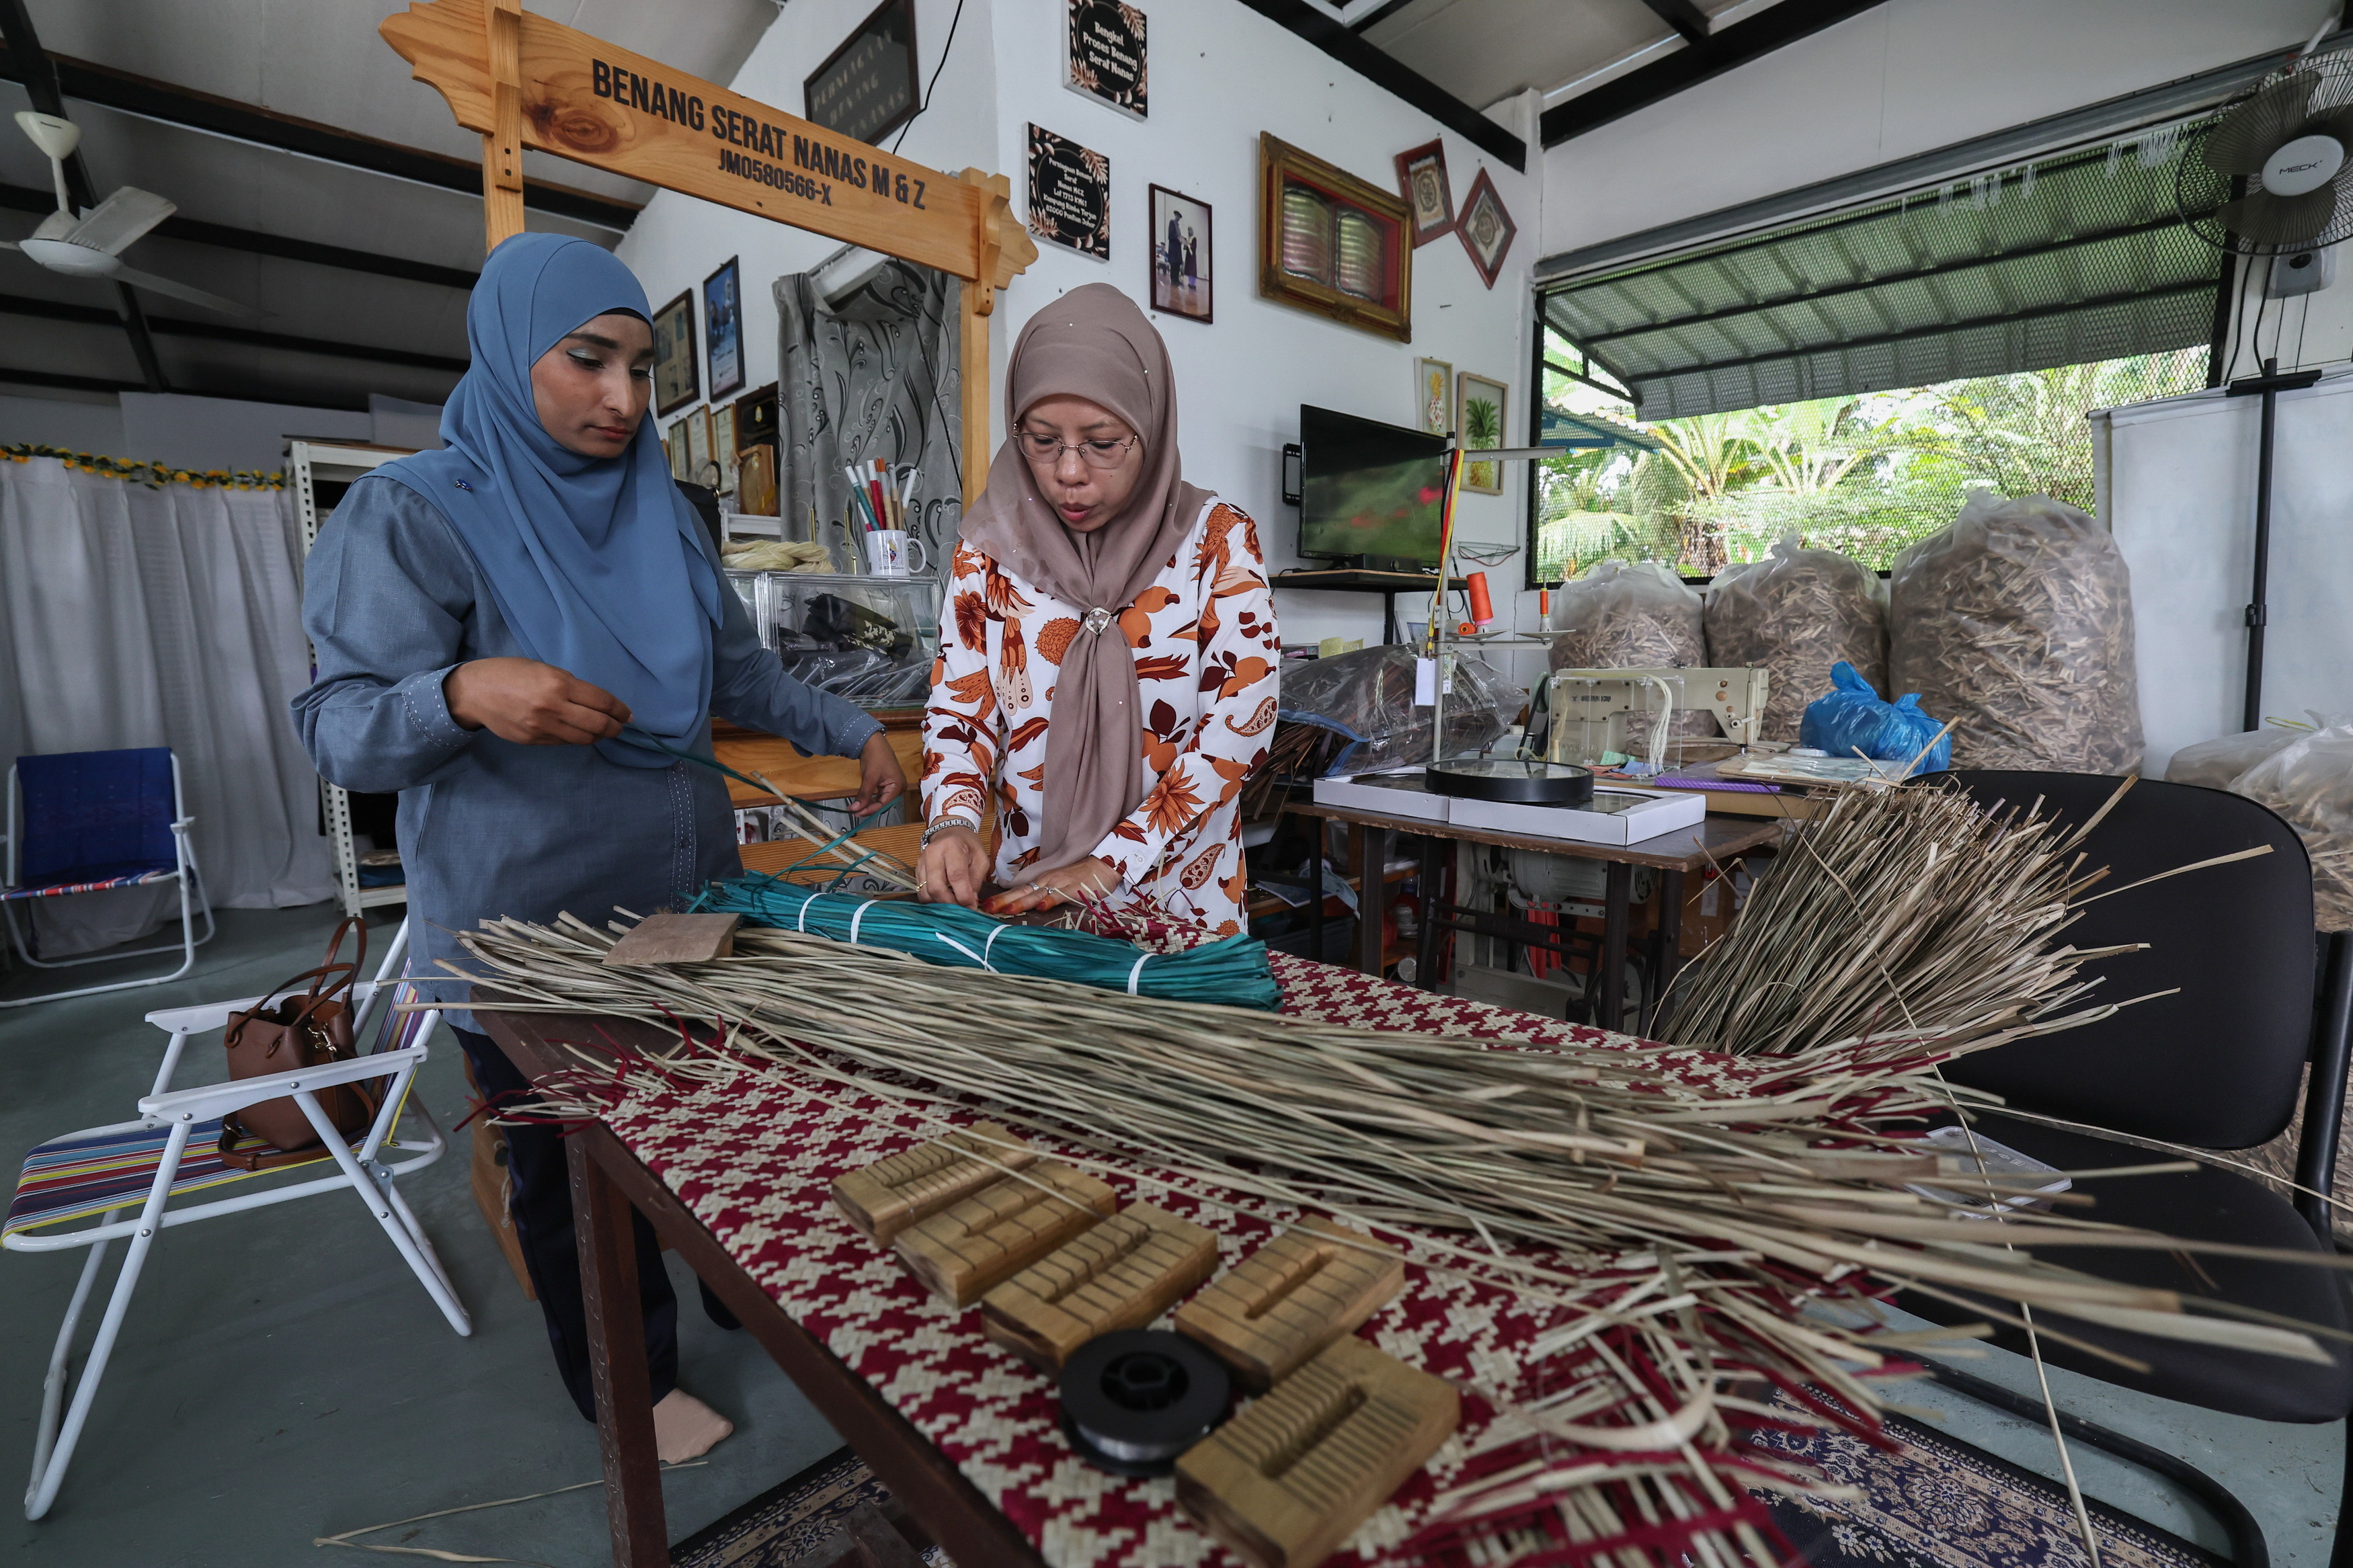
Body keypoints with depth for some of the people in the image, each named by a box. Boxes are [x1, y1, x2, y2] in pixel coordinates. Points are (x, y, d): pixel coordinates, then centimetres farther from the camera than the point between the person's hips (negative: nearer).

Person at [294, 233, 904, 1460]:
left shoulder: (661, 509, 6)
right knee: (572, 1169, 14)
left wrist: (851, 733, 4)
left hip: (689, 889, 5)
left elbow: (738, 670, 14)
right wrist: (463, 694, -33)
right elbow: (340, 729, -13)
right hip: (530, 925, -5)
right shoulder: (418, 511, -11)